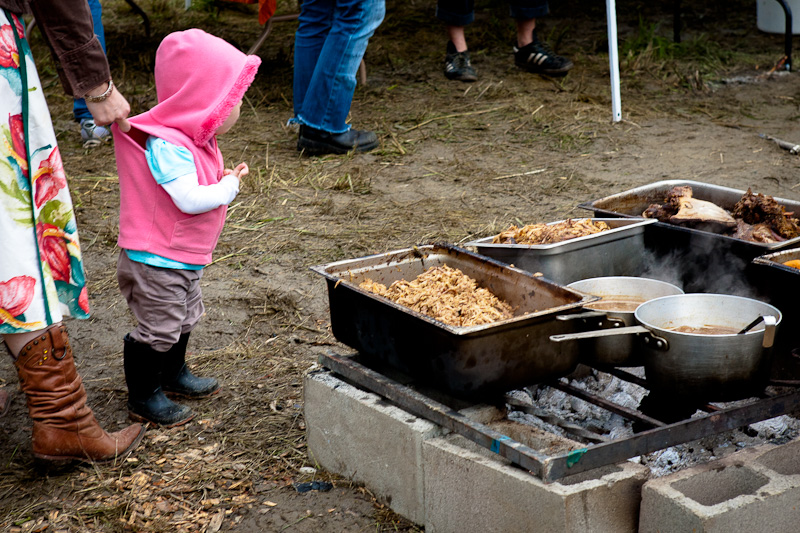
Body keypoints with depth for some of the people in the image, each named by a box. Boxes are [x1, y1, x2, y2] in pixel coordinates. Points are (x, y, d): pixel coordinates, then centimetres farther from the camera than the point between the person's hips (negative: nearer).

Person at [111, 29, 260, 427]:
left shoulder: (192, 139, 5)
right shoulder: (167, 146, -28)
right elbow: (190, 199, -34)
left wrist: (226, 179, -4)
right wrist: (229, 187, -20)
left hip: (185, 258, 11)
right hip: (157, 260, -11)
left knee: (184, 318, 25)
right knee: (158, 328, 0)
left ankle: (173, 373, 45)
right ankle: (143, 397, 14)